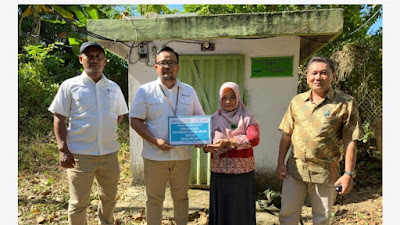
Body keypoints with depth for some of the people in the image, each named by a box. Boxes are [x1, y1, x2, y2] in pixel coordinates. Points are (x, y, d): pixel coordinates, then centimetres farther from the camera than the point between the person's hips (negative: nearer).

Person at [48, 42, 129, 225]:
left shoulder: (114, 87, 8)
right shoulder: (69, 86, -1)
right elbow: (59, 119, -3)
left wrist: (105, 128, 2)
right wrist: (63, 149, -11)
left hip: (109, 153, 4)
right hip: (80, 153, -3)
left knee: (109, 198, 19)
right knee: (78, 202, 8)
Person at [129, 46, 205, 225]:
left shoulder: (189, 91, 7)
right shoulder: (145, 90, -2)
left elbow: (200, 118, 11)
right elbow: (135, 121, -5)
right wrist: (156, 141, -17)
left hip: (182, 155, 3)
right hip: (155, 155, -2)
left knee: (181, 197, 18)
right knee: (154, 198, 13)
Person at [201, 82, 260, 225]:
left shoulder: (247, 117, 1)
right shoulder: (214, 118, 9)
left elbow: (254, 139, -15)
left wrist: (227, 142, -21)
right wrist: (207, 147, -18)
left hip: (242, 171, -2)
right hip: (219, 171, 2)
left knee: (240, 208, 6)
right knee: (220, 208, 10)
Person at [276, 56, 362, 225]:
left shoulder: (345, 103, -5)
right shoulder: (297, 101, 5)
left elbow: (350, 141, -6)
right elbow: (286, 135, 7)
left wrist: (348, 174, -8)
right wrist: (280, 163, 3)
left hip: (325, 172, -2)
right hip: (295, 169, 3)